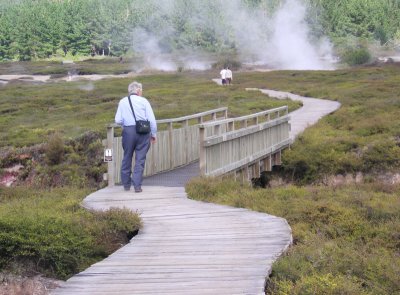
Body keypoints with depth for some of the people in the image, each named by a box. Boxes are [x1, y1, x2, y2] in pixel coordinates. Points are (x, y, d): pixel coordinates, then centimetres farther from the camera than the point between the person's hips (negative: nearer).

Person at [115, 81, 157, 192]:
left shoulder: (122, 102, 6)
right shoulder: (143, 101, 1)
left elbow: (118, 120, -1)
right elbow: (152, 119, -3)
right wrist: (153, 134, 7)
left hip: (128, 131, 2)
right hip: (143, 132, -2)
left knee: (127, 157, 16)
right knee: (140, 159, 3)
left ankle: (126, 184, 24)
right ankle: (137, 185, -1)